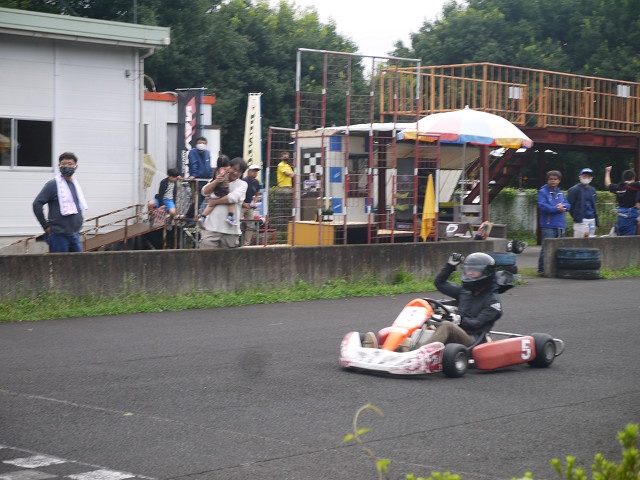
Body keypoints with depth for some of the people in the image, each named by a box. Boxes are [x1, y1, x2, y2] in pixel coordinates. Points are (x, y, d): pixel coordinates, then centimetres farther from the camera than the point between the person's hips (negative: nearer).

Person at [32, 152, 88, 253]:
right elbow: (37, 204, -14)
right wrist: (46, 226, -12)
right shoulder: (52, 185, -8)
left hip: (75, 235, 7)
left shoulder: (76, 184, 14)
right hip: (59, 236, -7)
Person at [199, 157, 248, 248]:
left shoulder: (242, 184, 7)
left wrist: (215, 202, -4)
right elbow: (205, 192, -2)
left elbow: (233, 198, -11)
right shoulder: (218, 178, 13)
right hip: (211, 227, 0)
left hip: (230, 229, 0)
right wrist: (216, 181, -17)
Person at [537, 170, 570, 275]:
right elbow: (542, 206, -15)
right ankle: (542, 269, -9)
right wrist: (557, 209, -12)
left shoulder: (560, 193, 19)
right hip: (548, 225, -7)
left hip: (560, 225, 7)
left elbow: (568, 205, 14)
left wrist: (563, 206, -10)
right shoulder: (543, 192, -2)